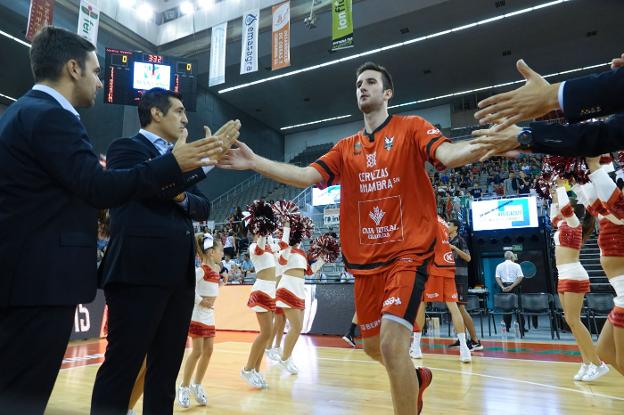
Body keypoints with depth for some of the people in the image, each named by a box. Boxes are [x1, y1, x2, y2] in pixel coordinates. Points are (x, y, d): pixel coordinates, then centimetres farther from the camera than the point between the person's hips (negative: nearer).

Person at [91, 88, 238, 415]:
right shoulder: (126, 148, 1)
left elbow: (204, 207, 15)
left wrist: (183, 197, -6)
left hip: (180, 275, 7)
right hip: (139, 271, -7)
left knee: (167, 368, 13)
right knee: (122, 366, 0)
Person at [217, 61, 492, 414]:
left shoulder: (411, 127, 0)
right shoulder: (346, 148, 12)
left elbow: (446, 154, -17)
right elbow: (306, 176, 0)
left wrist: (481, 145, -39)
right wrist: (255, 162, -11)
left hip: (407, 254, -5)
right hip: (365, 262, 6)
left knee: (392, 345, -17)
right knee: (373, 347, 17)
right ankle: (416, 378, 48)